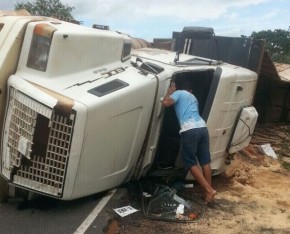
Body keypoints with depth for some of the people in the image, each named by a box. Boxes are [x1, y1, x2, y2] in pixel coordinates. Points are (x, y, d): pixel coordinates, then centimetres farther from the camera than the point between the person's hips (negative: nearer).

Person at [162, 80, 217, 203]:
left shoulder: (179, 93, 11)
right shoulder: (193, 97, 32)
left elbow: (165, 103, -4)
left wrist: (170, 91, 13)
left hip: (189, 130, -7)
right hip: (202, 127, 7)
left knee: (191, 162, 2)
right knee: (205, 161, 13)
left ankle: (209, 190, -2)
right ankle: (209, 189, 18)